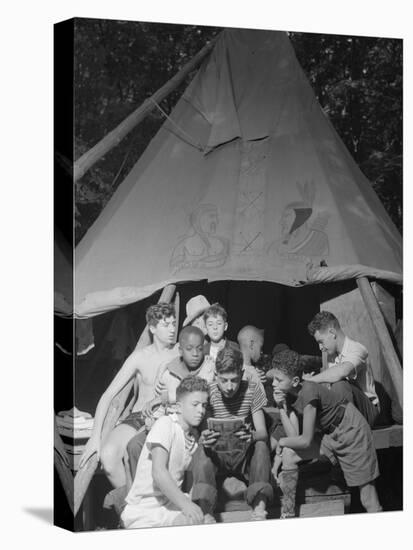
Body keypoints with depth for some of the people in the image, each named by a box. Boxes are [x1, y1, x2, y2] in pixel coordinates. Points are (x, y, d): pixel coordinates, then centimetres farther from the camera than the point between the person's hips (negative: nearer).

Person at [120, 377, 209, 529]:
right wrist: (184, 504, -36)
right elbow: (158, 473, -25)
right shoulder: (165, 424, -13)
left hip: (172, 502, 6)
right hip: (142, 513, -6)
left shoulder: (193, 438, 12)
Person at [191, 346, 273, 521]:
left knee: (261, 446, -30)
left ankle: (260, 508, -42)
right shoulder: (208, 393, -11)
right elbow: (200, 435, -14)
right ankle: (206, 514, -43)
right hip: (217, 455, 0)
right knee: (201, 450, -31)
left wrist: (252, 436, -39)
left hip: (244, 455, 0)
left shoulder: (252, 390, -8)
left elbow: (263, 433, -13)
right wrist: (203, 439, -41)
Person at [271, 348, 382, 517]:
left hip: (350, 429, -7)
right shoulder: (289, 395, -7)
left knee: (365, 485, -2)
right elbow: (294, 435, -12)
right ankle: (287, 514, 0)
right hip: (328, 434, 7)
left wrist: (281, 442, -10)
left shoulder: (308, 392, -30)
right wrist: (281, 407, -19)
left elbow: (306, 440, -26)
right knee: (288, 454, -9)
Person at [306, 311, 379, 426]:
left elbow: (342, 371, -38)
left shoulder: (356, 349, -16)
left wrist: (312, 379, -28)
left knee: (340, 385, -34)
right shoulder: (331, 356, 12)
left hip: (368, 410, -7)